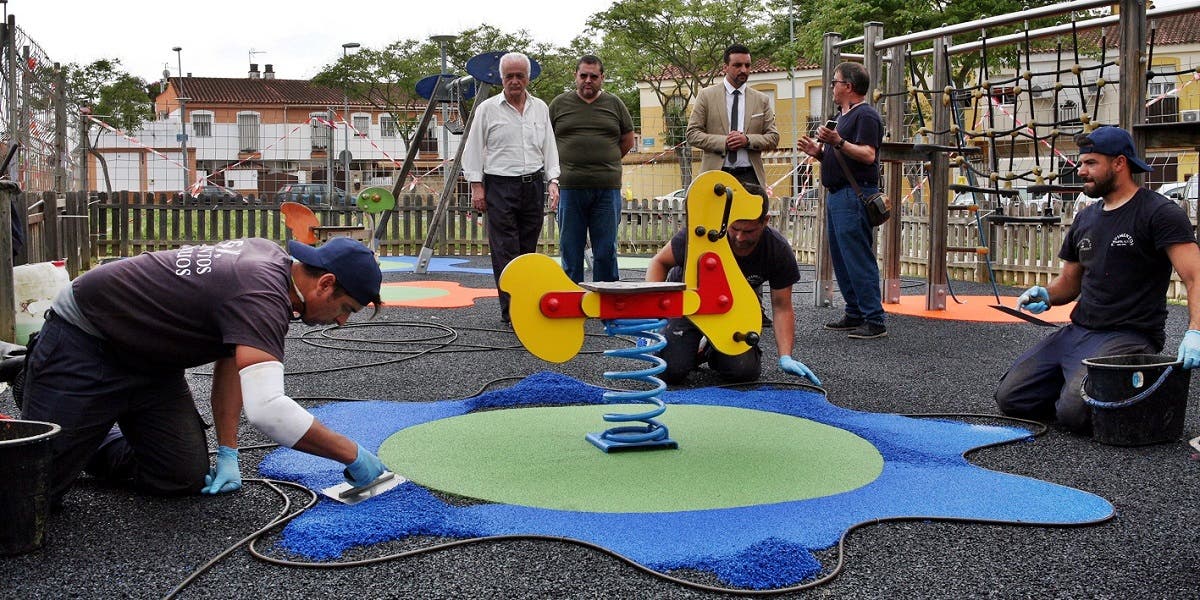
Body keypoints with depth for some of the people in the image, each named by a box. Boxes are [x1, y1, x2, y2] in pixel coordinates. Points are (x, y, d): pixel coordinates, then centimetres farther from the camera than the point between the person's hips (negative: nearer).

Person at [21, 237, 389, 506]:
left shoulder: (271, 257, -2)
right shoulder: (262, 295, -32)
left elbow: (231, 361, 7)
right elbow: (266, 408, -44)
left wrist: (228, 452, 2)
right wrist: (353, 455, -34)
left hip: (145, 359, 9)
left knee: (185, 479, -2)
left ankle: (91, 444, 24)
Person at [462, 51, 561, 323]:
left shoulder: (540, 108, 13)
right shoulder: (487, 109, 2)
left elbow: (549, 147, 15)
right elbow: (473, 150, 2)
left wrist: (553, 181, 4)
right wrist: (477, 186, -4)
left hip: (533, 186, 4)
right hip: (500, 186, -4)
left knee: (527, 249, 8)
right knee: (505, 252, -7)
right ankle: (512, 313, -7)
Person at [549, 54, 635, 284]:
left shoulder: (614, 104, 11)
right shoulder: (559, 104, 9)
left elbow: (628, 140, 18)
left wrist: (605, 162, 14)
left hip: (607, 189, 0)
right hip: (570, 187, 0)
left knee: (606, 252, 2)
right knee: (570, 251, 4)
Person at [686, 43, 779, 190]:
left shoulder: (762, 100, 13)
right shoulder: (706, 95, 7)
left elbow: (773, 137, 11)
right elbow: (692, 134, 2)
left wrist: (748, 140, -9)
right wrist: (723, 142, -11)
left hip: (750, 176, 2)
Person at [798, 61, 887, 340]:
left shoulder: (866, 115, -10)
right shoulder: (842, 115, 22)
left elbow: (868, 155, -23)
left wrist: (838, 142, -30)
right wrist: (818, 151, 10)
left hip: (854, 196, -11)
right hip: (837, 194, 11)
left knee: (859, 259, -12)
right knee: (841, 259, 12)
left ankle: (874, 321, -10)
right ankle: (854, 314, 19)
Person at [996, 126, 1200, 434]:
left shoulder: (1159, 213, -7)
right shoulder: (1085, 218, 16)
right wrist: (1045, 294, 1)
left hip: (1128, 337, -7)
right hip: (1076, 332, 7)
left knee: (1074, 412, -26)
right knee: (1009, 398, -4)